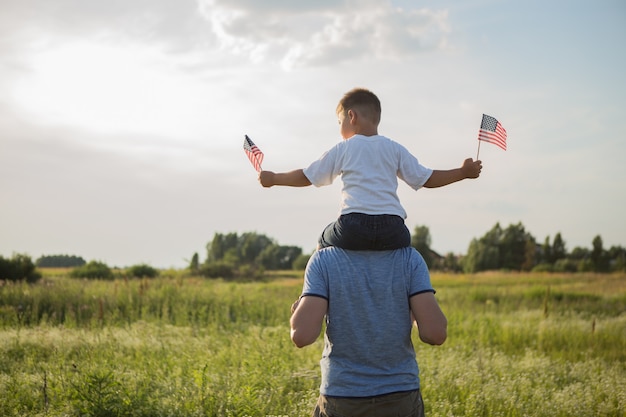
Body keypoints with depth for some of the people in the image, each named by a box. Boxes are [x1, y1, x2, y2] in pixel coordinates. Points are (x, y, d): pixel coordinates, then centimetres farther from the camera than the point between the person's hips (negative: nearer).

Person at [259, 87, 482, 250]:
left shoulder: (342, 149, 12)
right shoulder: (395, 149, 18)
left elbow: (307, 177, 16)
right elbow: (427, 179, 17)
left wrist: (274, 178, 31)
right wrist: (463, 172, 29)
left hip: (353, 225, -2)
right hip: (392, 230, 2)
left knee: (324, 242, 25)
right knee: (404, 244, 31)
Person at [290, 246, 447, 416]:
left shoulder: (324, 259, -7)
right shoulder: (409, 258, -5)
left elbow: (302, 334, -16)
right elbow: (435, 332, -14)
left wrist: (298, 310, 6)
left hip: (341, 397, -1)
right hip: (401, 398, 1)